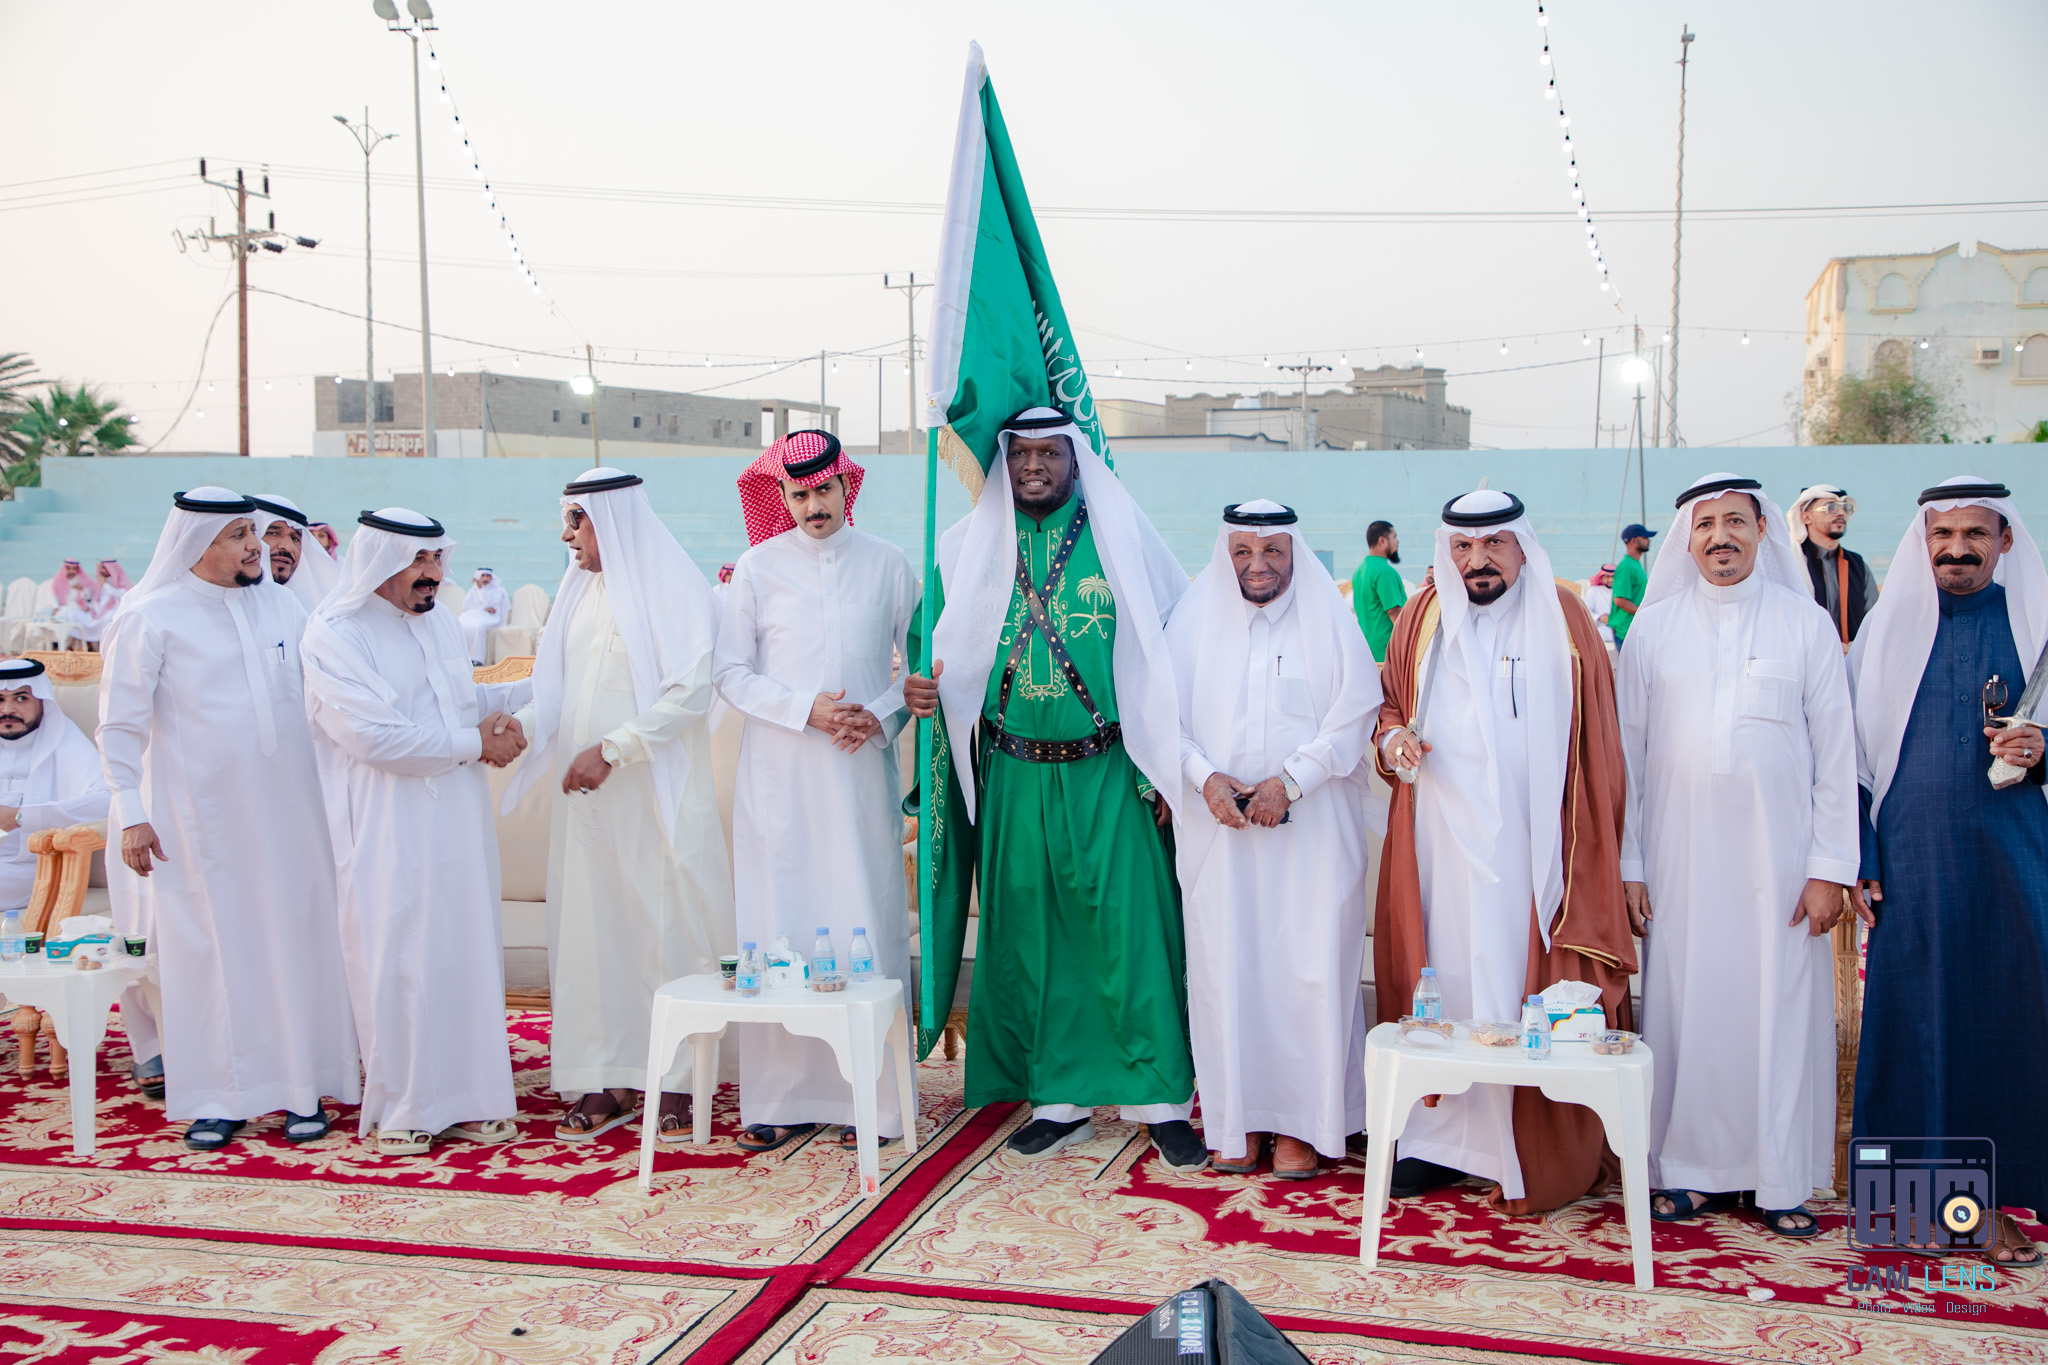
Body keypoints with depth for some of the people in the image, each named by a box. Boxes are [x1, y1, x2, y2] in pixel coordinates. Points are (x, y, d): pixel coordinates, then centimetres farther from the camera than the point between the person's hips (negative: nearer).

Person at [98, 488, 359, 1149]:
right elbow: (120, 727, -5)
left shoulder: (279, 601, 6)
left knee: (294, 939, 6)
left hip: (287, 809, 4)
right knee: (210, 948, 4)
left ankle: (301, 1086, 17)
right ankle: (218, 1097, 17)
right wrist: (131, 814, -8)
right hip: (201, 816, -3)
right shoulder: (151, 617, -6)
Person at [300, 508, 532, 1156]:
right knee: (398, 963, -1)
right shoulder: (335, 634, -9)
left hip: (461, 822, 7)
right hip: (389, 831, -6)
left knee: (467, 953, 8)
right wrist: (474, 743, -13)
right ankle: (401, 1108, 13)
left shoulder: (438, 620, 14)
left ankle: (465, 1098, 18)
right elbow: (376, 736, -19)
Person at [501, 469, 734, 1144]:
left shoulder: (675, 586, -6)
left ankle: (675, 1081, 8)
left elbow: (690, 690, -15)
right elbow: (558, 692, 17)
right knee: (591, 928, 5)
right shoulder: (579, 590, 15)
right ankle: (608, 1081, 12)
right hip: (585, 797, 6)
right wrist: (520, 725, -2)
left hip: (656, 796, -6)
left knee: (667, 926, -1)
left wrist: (612, 749, -17)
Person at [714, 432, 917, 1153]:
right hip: (779, 776, 0)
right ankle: (783, 1099, 6)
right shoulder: (758, 567, 5)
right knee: (778, 931, -2)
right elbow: (732, 673, 3)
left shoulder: (887, 564, 7)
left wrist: (881, 716, -7)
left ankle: (872, 1099, 6)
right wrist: (807, 710, -10)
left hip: (863, 773, 0)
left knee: (867, 924, -1)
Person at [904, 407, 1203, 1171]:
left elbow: (1171, 648, 1)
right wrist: (924, 686, -7)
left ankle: (1162, 1099, 7)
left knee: (1130, 928, -4)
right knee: (1031, 935, 6)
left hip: (1107, 773, -2)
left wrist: (1164, 768, -4)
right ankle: (1061, 1099, 18)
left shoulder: (1121, 538, 2)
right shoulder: (971, 548, 9)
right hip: (1014, 777, 3)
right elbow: (947, 646, 17)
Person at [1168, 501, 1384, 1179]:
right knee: (1225, 966, 2)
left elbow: (1354, 715, -4)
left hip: (1310, 828, -1)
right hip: (1220, 828, 2)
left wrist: (1287, 782, -13)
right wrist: (1205, 777, -12)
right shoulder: (1196, 620, 7)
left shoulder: (1327, 621, 2)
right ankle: (1238, 1120, 12)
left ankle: (1302, 1122, 9)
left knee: (1307, 968, -2)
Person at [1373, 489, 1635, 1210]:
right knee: (1446, 976, 5)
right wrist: (1392, 735, -2)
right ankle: (1444, 1137, 15)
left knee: (1530, 986, -3)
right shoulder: (1423, 617, 9)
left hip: (1534, 845, -2)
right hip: (1442, 843, 3)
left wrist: (1596, 852, -2)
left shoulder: (1562, 617, 2)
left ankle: (1539, 1156, 7)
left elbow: (1595, 735, 4)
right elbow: (1392, 699, 22)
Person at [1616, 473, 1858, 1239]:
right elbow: (1628, 750, 6)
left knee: (1781, 1009, 2)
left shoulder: (1806, 624, 3)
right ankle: (1687, 1169, 14)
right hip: (1680, 854, 1)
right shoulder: (1654, 627, 5)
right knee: (1683, 1008, 2)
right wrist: (1627, 863, 1)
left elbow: (1835, 754, 3)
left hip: (1778, 857, 0)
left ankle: (1781, 1180, 14)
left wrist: (1830, 867, -3)